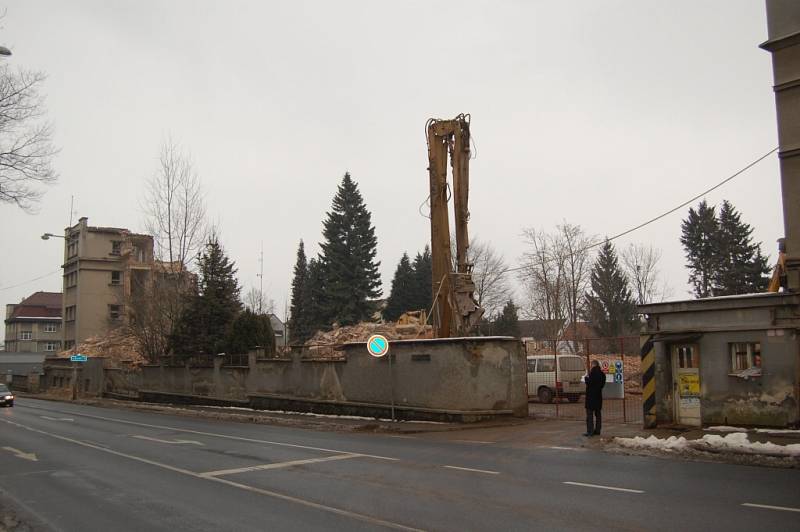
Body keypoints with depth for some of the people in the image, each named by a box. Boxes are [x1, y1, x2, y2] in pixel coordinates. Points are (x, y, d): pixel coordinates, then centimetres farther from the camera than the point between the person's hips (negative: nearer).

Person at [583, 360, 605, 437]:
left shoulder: (593, 373, -16)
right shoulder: (602, 374, 10)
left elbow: (589, 382, -21)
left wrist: (586, 378, 0)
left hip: (591, 396, -8)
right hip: (598, 395, 8)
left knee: (589, 413, -6)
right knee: (598, 413, 13)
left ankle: (590, 431, -9)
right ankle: (597, 430, 16)